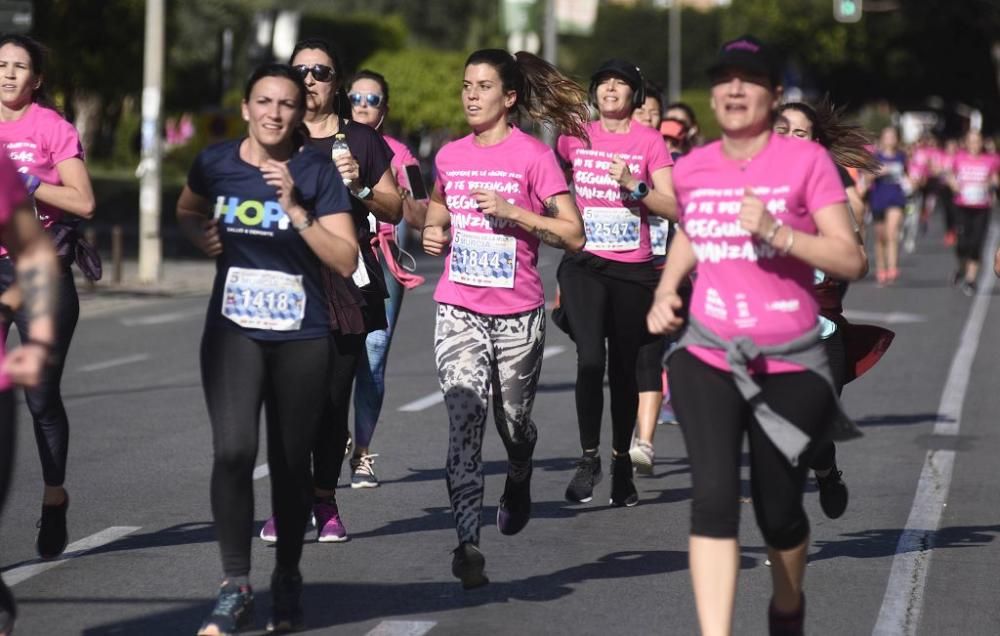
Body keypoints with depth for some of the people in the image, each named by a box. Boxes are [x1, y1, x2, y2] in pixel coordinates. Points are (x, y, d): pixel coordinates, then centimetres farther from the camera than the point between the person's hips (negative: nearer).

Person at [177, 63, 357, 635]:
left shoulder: (317, 171, -7)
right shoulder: (216, 163, 1)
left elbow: (346, 260, -12)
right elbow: (187, 210, 23)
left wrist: (295, 208, -21)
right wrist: (202, 232, 1)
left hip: (303, 337, -1)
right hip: (234, 331, 1)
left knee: (291, 463, 7)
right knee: (233, 451, -17)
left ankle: (288, 580, 29)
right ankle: (236, 589, -9)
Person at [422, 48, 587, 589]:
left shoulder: (533, 156, -6)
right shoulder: (450, 156, 7)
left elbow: (573, 235, -10)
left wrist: (511, 211, -18)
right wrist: (434, 231, 7)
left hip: (517, 312, -2)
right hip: (458, 310, 2)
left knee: (514, 421, 12)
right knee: (464, 418, -15)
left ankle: (518, 483, 48)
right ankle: (467, 542, -20)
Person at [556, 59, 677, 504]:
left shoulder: (649, 142, 0)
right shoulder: (574, 137, 6)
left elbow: (673, 209, -5)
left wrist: (634, 185, -16)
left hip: (633, 268, 0)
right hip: (584, 264, 0)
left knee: (625, 368, 6)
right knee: (590, 358, -18)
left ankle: (621, 461, 22)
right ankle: (589, 457, -6)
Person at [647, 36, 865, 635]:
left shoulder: (807, 161, -9)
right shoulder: (692, 168, 4)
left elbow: (851, 260, -12)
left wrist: (775, 231, -25)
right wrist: (666, 290, 8)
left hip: (789, 363, -2)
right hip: (708, 358, 2)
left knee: (779, 511, 9)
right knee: (713, 498, -16)